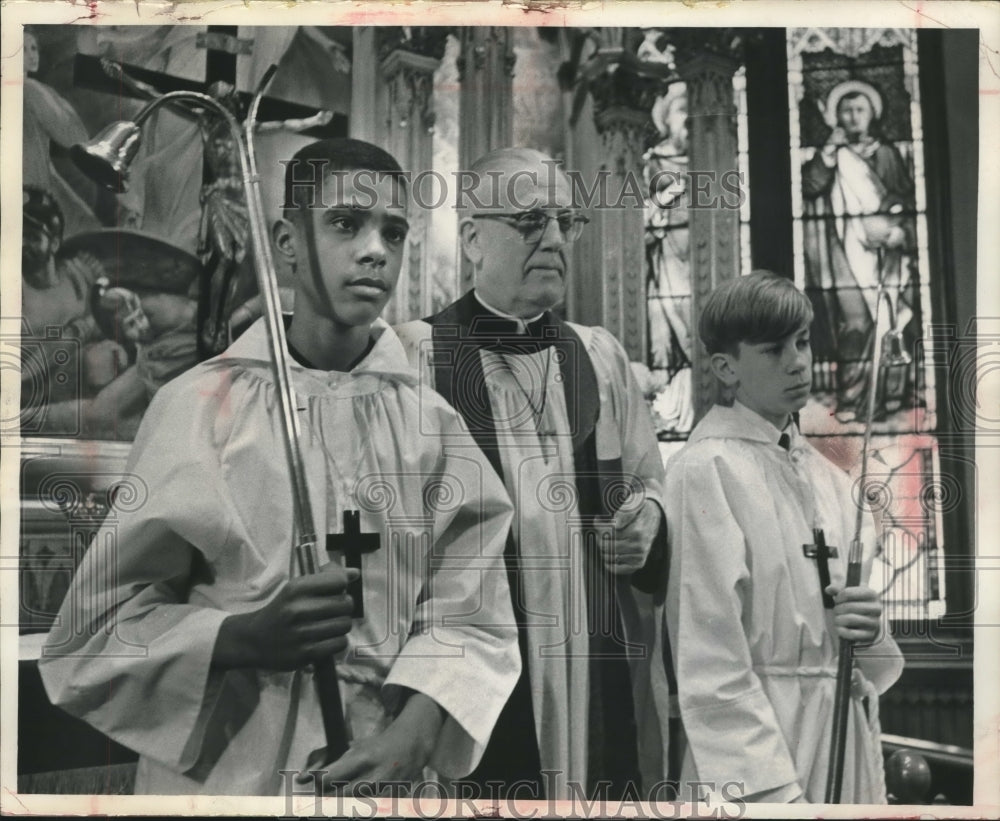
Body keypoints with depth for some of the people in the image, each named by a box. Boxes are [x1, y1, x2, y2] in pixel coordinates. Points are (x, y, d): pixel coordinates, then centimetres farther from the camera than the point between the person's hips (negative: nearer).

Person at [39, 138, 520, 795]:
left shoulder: (432, 423, 0)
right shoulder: (200, 405, -8)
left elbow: (470, 620, -4)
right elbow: (99, 626, -6)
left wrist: (411, 737, -21)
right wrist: (245, 637, -22)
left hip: (381, 776, 2)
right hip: (221, 776, -2)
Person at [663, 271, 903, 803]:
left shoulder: (829, 478, 10)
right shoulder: (705, 470, -11)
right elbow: (711, 658, -15)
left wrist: (867, 632, -6)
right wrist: (773, 790, -18)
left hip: (848, 733, 6)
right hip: (753, 743, -6)